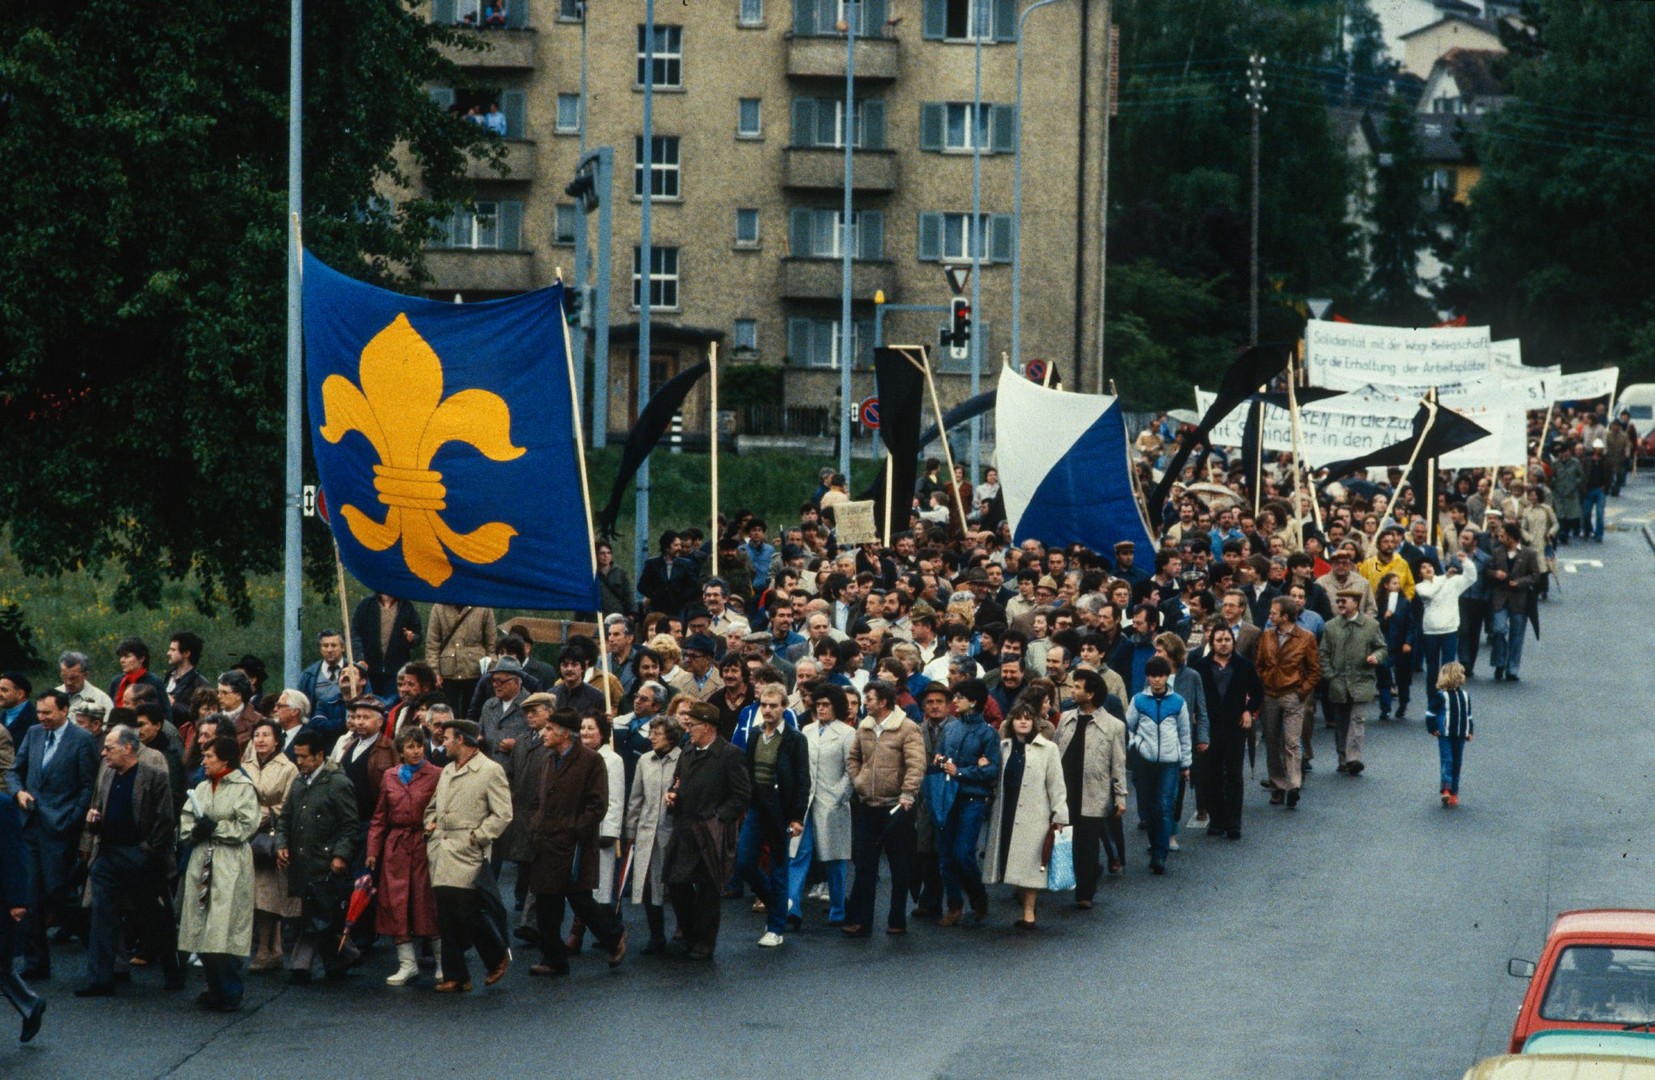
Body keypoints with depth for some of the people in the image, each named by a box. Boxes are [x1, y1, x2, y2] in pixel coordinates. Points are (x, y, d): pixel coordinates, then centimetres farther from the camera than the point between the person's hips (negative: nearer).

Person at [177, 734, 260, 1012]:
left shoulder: (243, 788, -5)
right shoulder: (202, 788, 16)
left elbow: (247, 826, -12)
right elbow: (185, 820, 13)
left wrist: (215, 828, -13)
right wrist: (195, 831, -7)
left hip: (230, 866, -7)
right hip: (202, 862, 7)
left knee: (223, 932, -9)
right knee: (202, 929, 6)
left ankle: (229, 994, -2)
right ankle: (214, 988, 18)